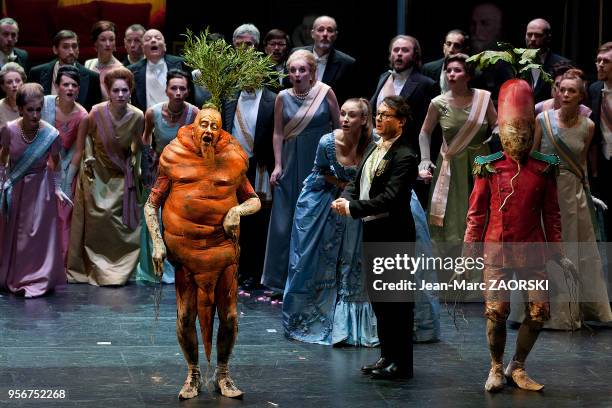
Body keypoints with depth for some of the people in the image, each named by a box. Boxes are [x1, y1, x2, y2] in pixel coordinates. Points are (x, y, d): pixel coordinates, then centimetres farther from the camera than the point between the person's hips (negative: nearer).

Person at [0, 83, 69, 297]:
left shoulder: (51, 134, -20)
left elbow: (55, 162, -1)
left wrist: (57, 189, -2)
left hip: (40, 187, -2)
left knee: (39, 233, 2)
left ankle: (37, 281, 13)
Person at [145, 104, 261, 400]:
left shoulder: (231, 161, 5)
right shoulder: (176, 160, 1)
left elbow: (254, 200, 15)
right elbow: (151, 204, 6)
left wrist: (238, 210, -7)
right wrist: (157, 242, -5)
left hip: (222, 248, 1)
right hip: (184, 250, -1)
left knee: (229, 316, 3)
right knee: (185, 317, 0)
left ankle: (222, 374, 22)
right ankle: (193, 374, 20)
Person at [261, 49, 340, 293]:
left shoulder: (325, 93, -5)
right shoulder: (283, 98, 0)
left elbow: (338, 126, 1)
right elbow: (278, 133, 3)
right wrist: (278, 165, -2)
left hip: (321, 162, -1)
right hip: (292, 163, 1)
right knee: (285, 219, 3)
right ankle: (283, 275, 14)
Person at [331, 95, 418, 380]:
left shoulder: (404, 156, -16)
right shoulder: (374, 149, 12)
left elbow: (389, 197, -23)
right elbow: (356, 181, 13)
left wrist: (352, 207, -23)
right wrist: (344, 199, -8)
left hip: (394, 235, -9)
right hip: (372, 231, 9)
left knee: (397, 301, -1)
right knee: (379, 298, 16)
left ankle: (401, 364, 6)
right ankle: (387, 356, 26)